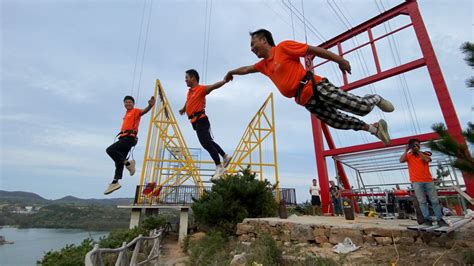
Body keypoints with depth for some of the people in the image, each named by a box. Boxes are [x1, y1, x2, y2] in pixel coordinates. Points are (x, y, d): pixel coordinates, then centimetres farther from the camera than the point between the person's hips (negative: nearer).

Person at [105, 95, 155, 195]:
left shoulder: (135, 111, 0)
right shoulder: (126, 114, 25)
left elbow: (143, 111, -22)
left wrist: (150, 106, -43)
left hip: (129, 137, -8)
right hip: (124, 137, 9)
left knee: (110, 150, -20)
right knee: (119, 160, 7)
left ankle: (127, 163, -17)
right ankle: (115, 182, 10)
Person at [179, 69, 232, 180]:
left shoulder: (201, 88, -5)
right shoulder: (190, 92, 19)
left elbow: (214, 86, -21)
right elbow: (187, 103, 39)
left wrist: (225, 80, -38)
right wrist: (183, 109, 58)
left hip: (200, 120, -9)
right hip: (196, 121, 9)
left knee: (206, 143, -12)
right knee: (208, 142, 12)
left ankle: (219, 167, -5)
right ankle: (225, 157, 23)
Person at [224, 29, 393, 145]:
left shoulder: (284, 46, -2)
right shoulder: (264, 64, 19)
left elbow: (313, 50, -4)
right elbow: (247, 69, 36)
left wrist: (340, 60, -4)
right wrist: (231, 72, 49)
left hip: (316, 87, -6)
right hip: (306, 101, 6)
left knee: (362, 108, -4)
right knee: (340, 122, 10)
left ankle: (376, 99, 29)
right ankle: (374, 128, 29)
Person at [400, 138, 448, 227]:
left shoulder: (424, 154, 9)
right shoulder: (408, 156, 6)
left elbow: (427, 160, -11)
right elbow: (401, 160, -12)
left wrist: (418, 151, -9)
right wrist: (406, 150, -9)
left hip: (428, 180, 2)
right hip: (416, 182, -1)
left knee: (435, 201, 4)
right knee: (422, 201, -1)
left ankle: (440, 219, 11)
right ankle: (427, 219, 1)